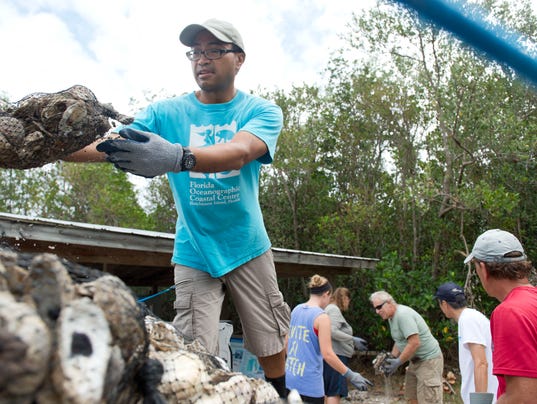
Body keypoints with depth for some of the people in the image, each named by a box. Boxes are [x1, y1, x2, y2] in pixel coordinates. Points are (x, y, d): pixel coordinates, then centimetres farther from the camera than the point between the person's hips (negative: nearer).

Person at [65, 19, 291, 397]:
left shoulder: (262, 111, -7)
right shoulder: (167, 112, -1)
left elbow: (239, 152, -29)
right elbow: (112, 143, -17)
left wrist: (177, 157, -49)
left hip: (248, 248, 0)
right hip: (194, 253, 1)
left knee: (273, 348, 10)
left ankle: (281, 396, 37)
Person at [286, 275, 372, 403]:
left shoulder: (296, 310, 7)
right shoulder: (321, 316, -14)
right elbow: (327, 354, -18)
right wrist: (351, 376, -11)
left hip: (290, 377, 7)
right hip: (308, 382, -7)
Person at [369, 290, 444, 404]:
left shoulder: (403, 314, -23)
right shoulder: (391, 317, 8)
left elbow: (414, 343, -27)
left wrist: (398, 362, -19)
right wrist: (392, 358, 5)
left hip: (429, 360, -10)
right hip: (416, 360, 10)